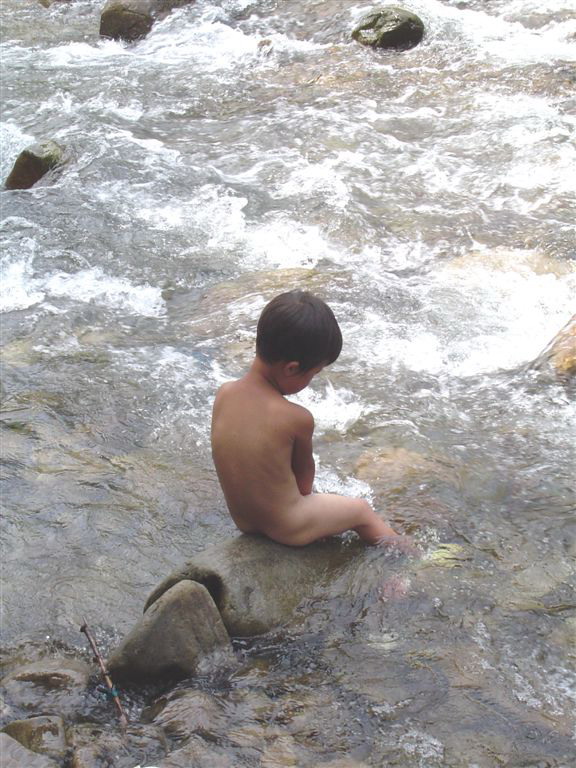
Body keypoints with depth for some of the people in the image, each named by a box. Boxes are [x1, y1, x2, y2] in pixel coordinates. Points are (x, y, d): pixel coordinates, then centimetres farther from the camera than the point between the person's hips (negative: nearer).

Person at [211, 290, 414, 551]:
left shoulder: (224, 394, -11)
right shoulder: (297, 419, -27)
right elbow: (305, 471, -8)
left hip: (242, 521, 6)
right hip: (286, 527, -6)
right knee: (362, 511, 18)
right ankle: (407, 553, 38)